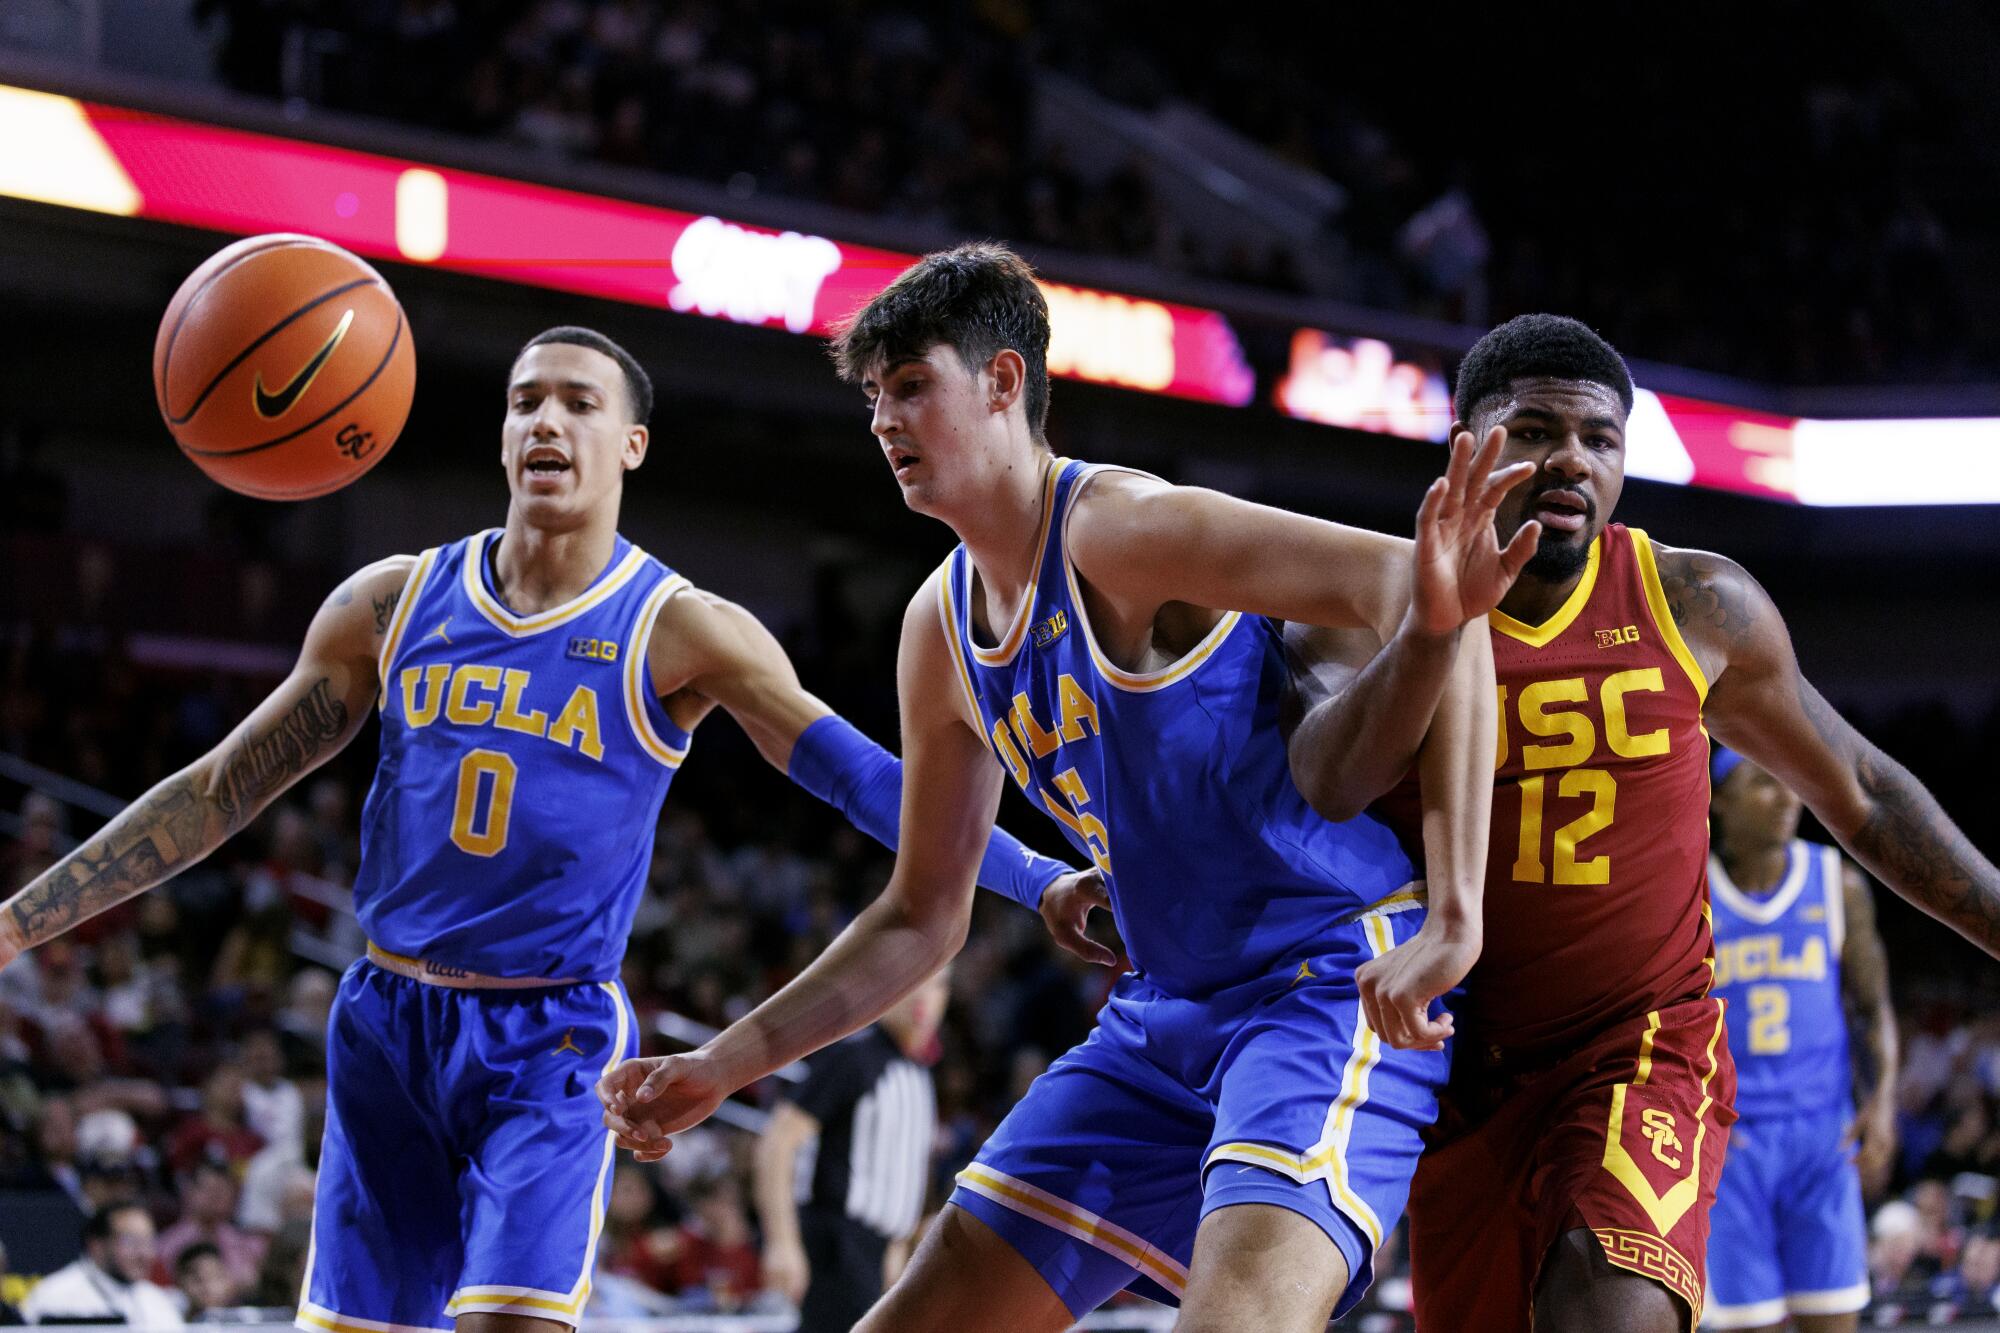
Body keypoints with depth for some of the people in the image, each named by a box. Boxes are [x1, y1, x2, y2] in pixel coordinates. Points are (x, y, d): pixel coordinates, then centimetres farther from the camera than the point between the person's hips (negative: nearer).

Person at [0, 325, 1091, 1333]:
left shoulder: (677, 633, -5)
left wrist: (1043, 883, -20)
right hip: (389, 1026, 4)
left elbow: (865, 779, -8)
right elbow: (217, 792, 9)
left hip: (553, 1040, -4)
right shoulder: (392, 605, 4)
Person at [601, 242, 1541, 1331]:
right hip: (1165, 1020, 9)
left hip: (1334, 985, -9)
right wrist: (727, 1063, 11)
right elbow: (920, 918, 20)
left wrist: (1453, 917, -37)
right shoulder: (941, 628, 10)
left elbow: (1422, 591, -29)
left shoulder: (1115, 528, -17)